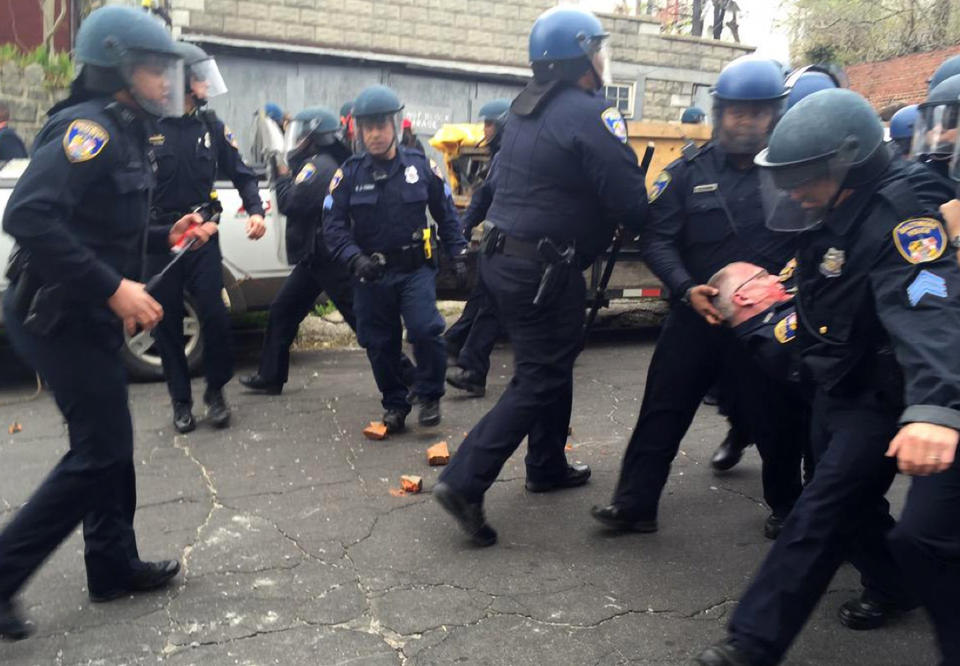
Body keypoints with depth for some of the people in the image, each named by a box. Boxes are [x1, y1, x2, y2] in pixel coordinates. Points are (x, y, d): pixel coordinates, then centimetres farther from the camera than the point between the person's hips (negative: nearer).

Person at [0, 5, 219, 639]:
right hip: (60, 316, -10)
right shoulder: (91, 128, -17)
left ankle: (114, 566, 28)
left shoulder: (124, 133, 14)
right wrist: (112, 287, -30)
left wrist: (167, 235, 10)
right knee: (101, 449, -4)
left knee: (110, 441, 15)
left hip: (86, 314, 10)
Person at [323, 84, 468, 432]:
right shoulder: (349, 174, -1)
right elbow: (334, 227, -4)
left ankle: (429, 396, 6)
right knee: (380, 343, 7)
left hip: (416, 267, -1)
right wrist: (355, 259, -20)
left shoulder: (421, 166, -1)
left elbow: (446, 215, 8)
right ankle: (395, 404, 27)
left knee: (425, 330, -17)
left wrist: (458, 255, 2)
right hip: (371, 273, 1)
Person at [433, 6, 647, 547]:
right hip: (544, 269, -9)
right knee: (540, 380, -1)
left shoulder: (525, 109, 13)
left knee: (549, 363, 22)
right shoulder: (591, 114, -14)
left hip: (504, 255, 9)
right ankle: (465, 482, -5)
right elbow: (629, 200, -19)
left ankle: (548, 467, 34)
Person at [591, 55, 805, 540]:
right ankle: (635, 503, 15)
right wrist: (687, 289, -17)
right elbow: (656, 239, -4)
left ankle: (786, 508, 33)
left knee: (773, 418, 11)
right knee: (663, 409, 4)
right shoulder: (690, 171, 0)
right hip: (696, 313, 1)